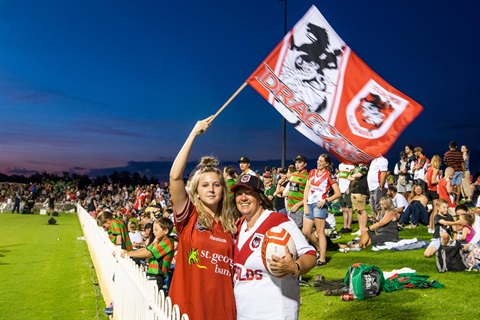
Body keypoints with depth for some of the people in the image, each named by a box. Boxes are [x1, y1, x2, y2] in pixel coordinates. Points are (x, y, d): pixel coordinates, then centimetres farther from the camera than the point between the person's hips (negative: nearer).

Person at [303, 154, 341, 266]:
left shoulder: (328, 175, -2)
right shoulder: (312, 172, 14)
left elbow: (338, 193, -4)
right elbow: (306, 189, 12)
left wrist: (325, 200, -14)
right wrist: (305, 205, 3)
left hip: (320, 205, -6)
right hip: (309, 204, 6)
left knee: (320, 232, -6)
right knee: (306, 232, 6)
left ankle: (322, 259, -2)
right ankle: (320, 249, 27)